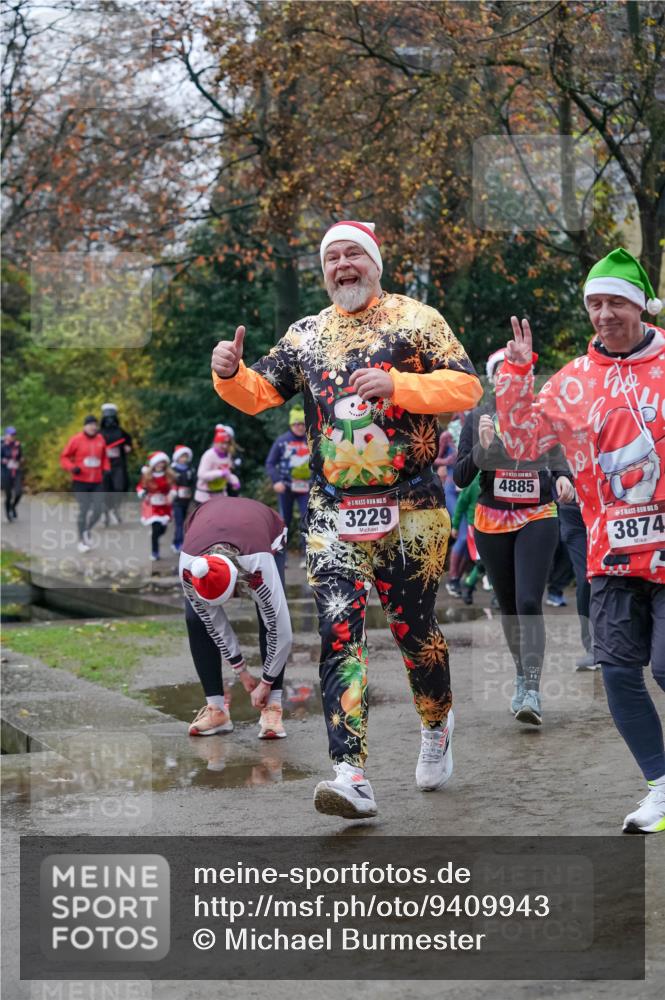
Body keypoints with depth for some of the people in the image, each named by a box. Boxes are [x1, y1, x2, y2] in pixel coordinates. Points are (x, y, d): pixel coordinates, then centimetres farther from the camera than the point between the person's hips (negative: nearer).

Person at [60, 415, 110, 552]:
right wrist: (72, 467, -17)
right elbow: (64, 457, 0)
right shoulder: (76, 440, -6)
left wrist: (106, 469, 5)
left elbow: (104, 457, 20)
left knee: (97, 510, -1)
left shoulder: (100, 440, 6)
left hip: (97, 482, 4)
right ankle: (81, 541, 8)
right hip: (80, 482, -4)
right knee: (83, 510, -5)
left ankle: (88, 530, 29)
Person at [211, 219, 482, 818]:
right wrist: (230, 375, -9)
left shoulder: (416, 319, 2)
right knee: (339, 634, -11)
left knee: (414, 627, 8)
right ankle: (353, 777, -16)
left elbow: (467, 386, -6)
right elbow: (259, 394, 14)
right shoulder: (306, 335, 14)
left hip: (411, 509, -2)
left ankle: (438, 724, 38)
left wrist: (396, 384, -19)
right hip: (333, 514, 2)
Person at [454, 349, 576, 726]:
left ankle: (533, 693, -20)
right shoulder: (477, 418, 1)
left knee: (529, 603, -15)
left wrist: (563, 477, -14)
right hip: (492, 522, 2)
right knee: (508, 605, 12)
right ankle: (522, 677, 31)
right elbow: (460, 479, 0)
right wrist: (482, 447, -17)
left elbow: (558, 459, 8)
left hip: (538, 519, -2)